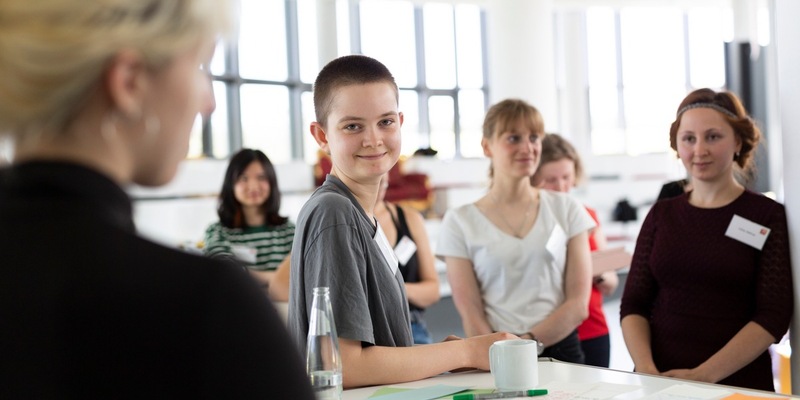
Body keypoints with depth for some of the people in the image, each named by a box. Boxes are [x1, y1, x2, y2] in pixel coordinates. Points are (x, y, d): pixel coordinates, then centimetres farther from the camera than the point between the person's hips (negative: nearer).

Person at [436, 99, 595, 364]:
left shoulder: (566, 210, 9)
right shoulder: (460, 222, 4)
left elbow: (578, 305, 3)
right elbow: (471, 317, -2)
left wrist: (528, 342, -9)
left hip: (561, 351, 1)